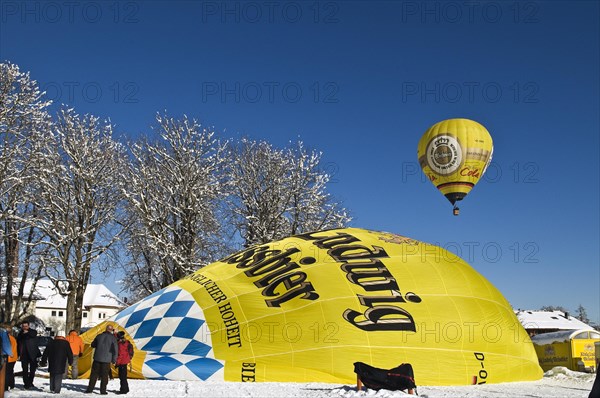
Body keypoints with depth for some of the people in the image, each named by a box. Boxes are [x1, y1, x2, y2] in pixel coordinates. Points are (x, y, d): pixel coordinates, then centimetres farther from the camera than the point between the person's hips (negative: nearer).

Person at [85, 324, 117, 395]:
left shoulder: (99, 336, 4)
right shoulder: (113, 338, -5)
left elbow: (93, 345, 16)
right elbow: (115, 349, -8)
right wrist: (114, 360, 0)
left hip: (97, 358, 3)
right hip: (106, 360, -3)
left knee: (94, 374, 11)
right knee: (104, 375, 5)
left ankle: (90, 389, 12)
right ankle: (103, 390, 4)